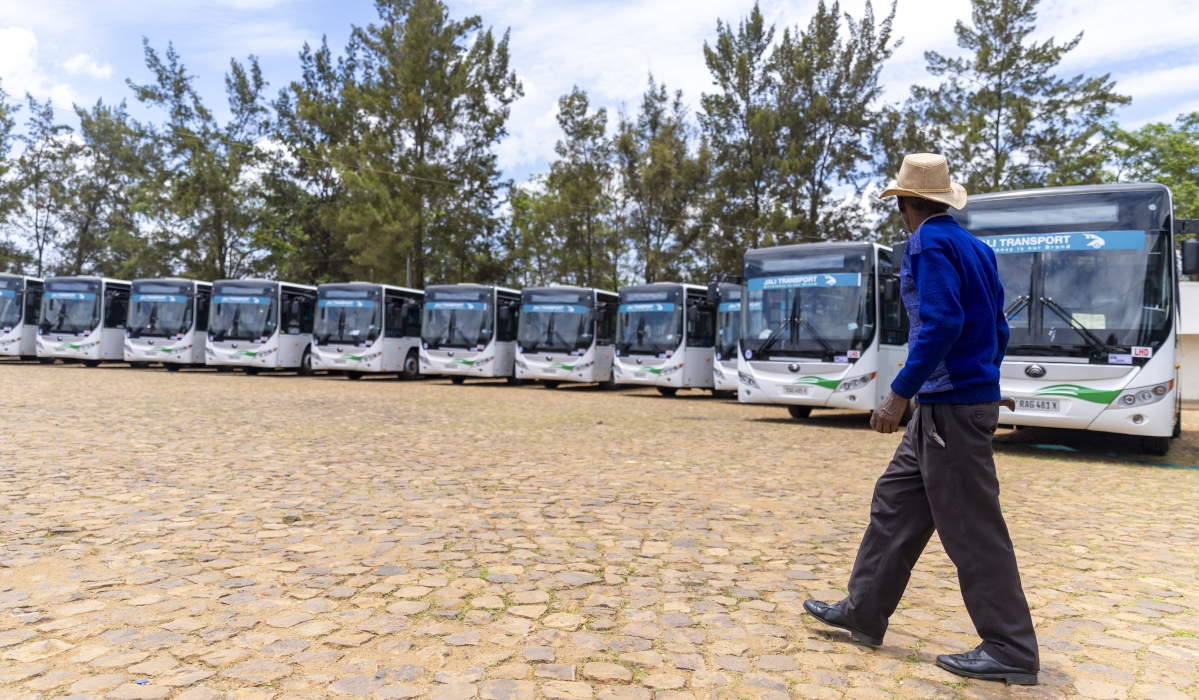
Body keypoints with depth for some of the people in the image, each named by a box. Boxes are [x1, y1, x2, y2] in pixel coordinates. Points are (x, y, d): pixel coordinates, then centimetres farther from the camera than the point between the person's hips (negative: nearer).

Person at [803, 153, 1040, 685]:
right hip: (970, 398, 10)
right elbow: (996, 327, 18)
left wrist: (900, 394, -21)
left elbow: (941, 324, -23)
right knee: (894, 503, 14)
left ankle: (1010, 651, 11)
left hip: (951, 405, -10)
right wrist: (987, 389, 27)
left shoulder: (929, 243, -12)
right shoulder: (975, 247, 15)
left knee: (972, 528, -1)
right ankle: (863, 613, 22)